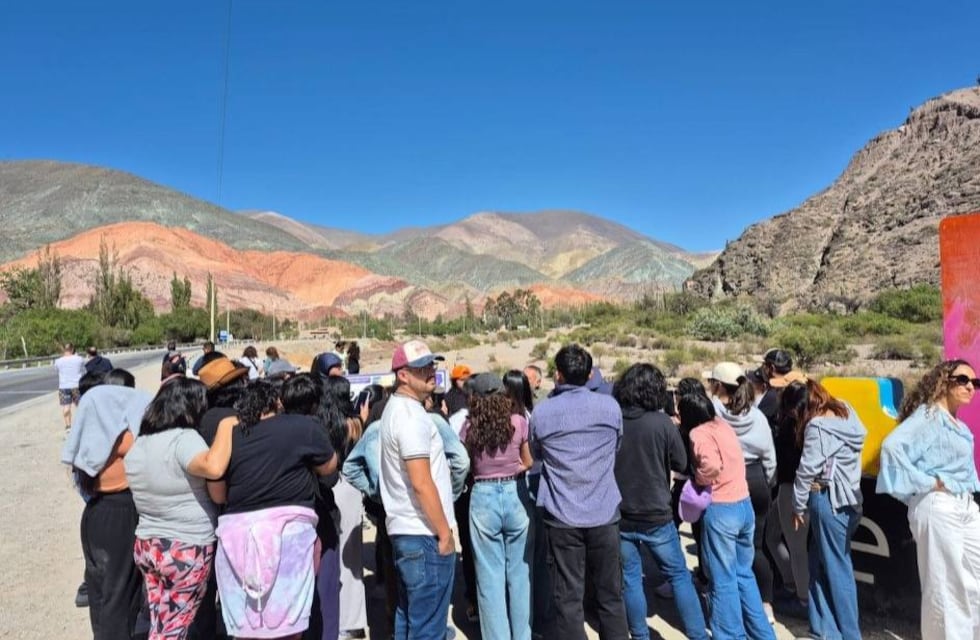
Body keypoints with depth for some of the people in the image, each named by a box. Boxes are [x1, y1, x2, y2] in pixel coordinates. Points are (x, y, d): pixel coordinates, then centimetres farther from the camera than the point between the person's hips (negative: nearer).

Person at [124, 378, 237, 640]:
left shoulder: (139, 442, 6)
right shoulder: (184, 438, -20)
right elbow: (214, 467, -38)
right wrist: (226, 426, -26)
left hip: (146, 546, 8)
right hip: (187, 550, -7)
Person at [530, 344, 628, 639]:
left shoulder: (541, 411, -7)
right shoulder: (610, 406, -3)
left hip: (562, 516, -1)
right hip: (605, 514, 2)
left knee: (568, 598, 7)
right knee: (610, 595, 15)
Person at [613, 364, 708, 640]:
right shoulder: (662, 422, -15)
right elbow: (681, 464, -3)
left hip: (620, 516, 2)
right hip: (656, 516, -2)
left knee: (630, 579, 14)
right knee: (679, 576, 14)